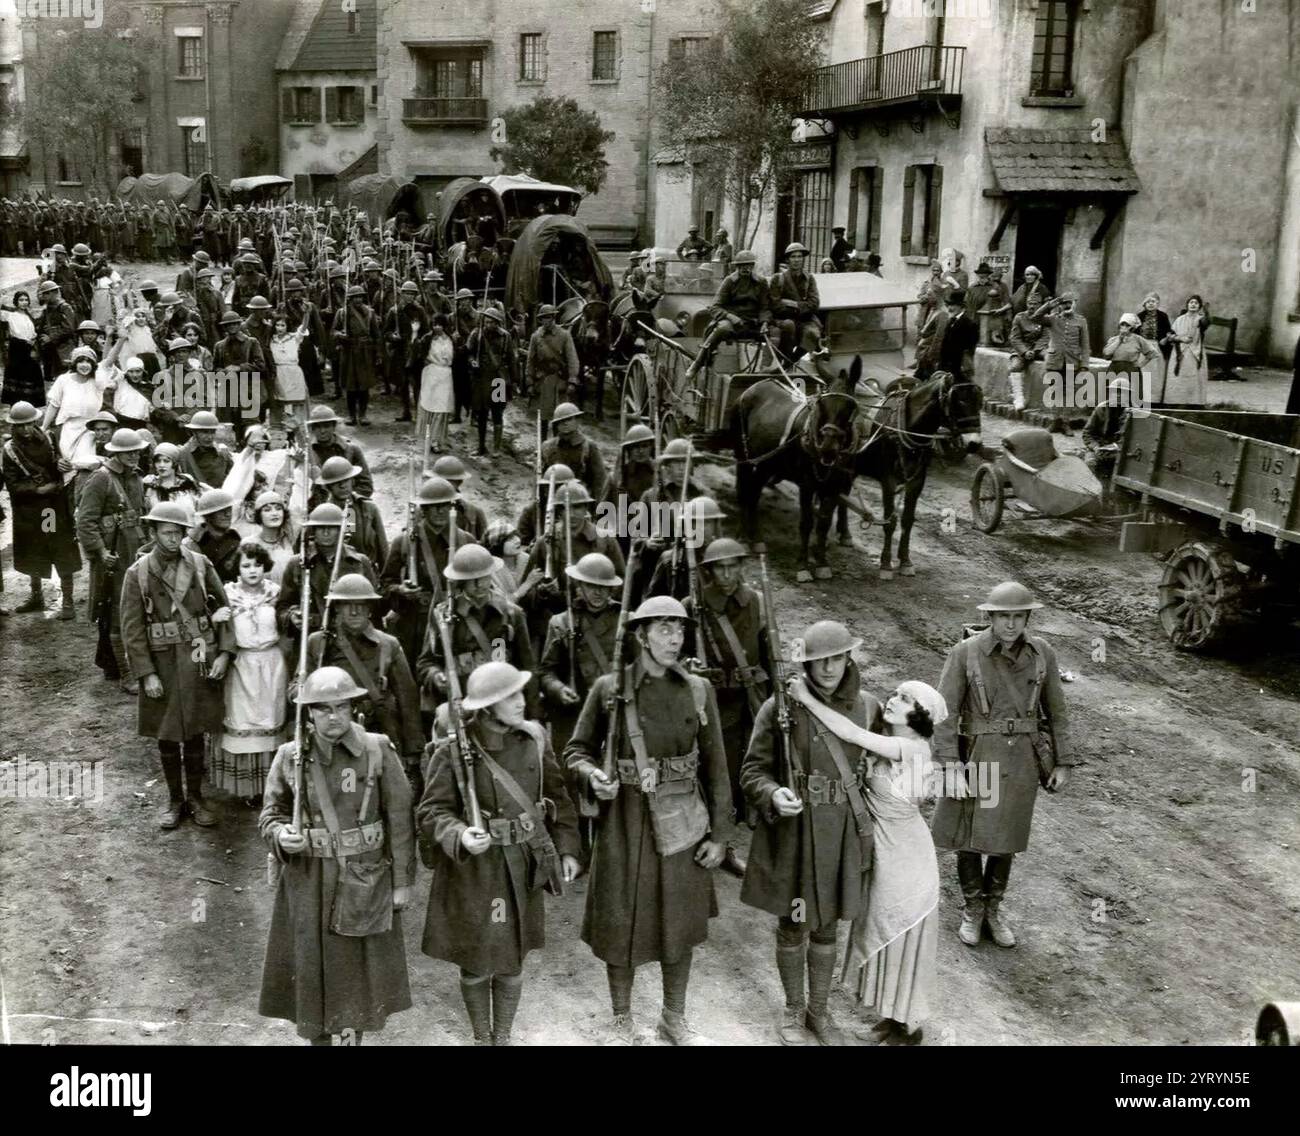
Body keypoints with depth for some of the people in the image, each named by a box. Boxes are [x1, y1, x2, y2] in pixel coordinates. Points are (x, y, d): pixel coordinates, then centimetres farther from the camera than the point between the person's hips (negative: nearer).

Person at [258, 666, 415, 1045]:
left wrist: (402, 881, -5)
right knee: (311, 965, 11)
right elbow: (270, 814, 4)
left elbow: (399, 818, -6)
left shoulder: (377, 751, -9)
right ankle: (316, 1036, 30)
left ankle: (353, 1034, 28)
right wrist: (281, 836, -19)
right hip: (308, 879, 2)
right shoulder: (289, 757, -4)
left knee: (359, 965, 9)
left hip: (364, 878, -1)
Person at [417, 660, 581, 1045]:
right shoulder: (452, 750, -15)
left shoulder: (534, 740, -2)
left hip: (523, 867, 4)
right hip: (473, 870, -3)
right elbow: (431, 810, -12)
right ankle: (481, 1038, 33)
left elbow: (558, 797, 8)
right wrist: (460, 836, -31)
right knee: (476, 965, 10)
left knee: (512, 963, 15)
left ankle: (503, 1037, 34)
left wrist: (567, 848, 5)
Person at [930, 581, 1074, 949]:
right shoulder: (965, 653, -14)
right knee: (969, 836, 9)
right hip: (977, 755, -2)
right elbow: (945, 713, -13)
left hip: (1022, 758, 2)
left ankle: (993, 909, 36)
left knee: (1005, 837, 15)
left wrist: (1063, 763, 5)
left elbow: (1056, 711, 5)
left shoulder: (1042, 653, -5)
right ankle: (972, 909, 32)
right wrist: (950, 768, -17)